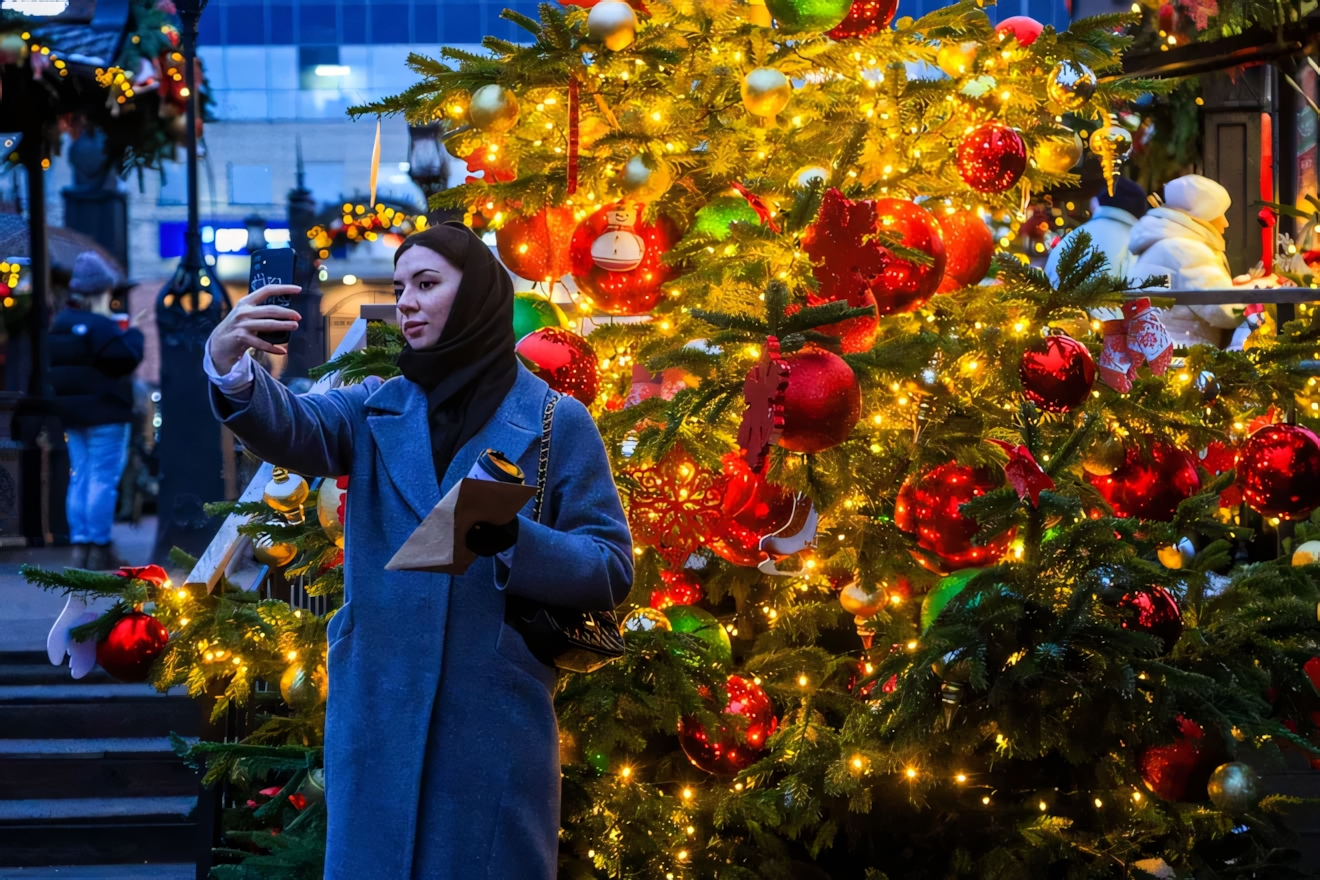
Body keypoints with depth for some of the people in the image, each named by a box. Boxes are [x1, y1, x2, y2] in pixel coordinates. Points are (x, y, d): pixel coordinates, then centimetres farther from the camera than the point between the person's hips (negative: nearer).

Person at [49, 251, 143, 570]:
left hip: (72, 412, 9)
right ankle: (100, 548, -7)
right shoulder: (100, 325, -17)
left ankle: (80, 544, 10)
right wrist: (132, 333, -3)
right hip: (104, 412, -9)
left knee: (80, 477, 11)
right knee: (104, 478, -6)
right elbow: (125, 358, -23)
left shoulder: (61, 323, 12)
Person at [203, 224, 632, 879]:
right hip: (376, 712, 3)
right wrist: (231, 366, -32)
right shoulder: (374, 409, 9)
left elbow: (612, 569, -3)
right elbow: (293, 429, -12)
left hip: (495, 719, -3)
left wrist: (513, 538, -20)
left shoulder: (556, 422, 1)